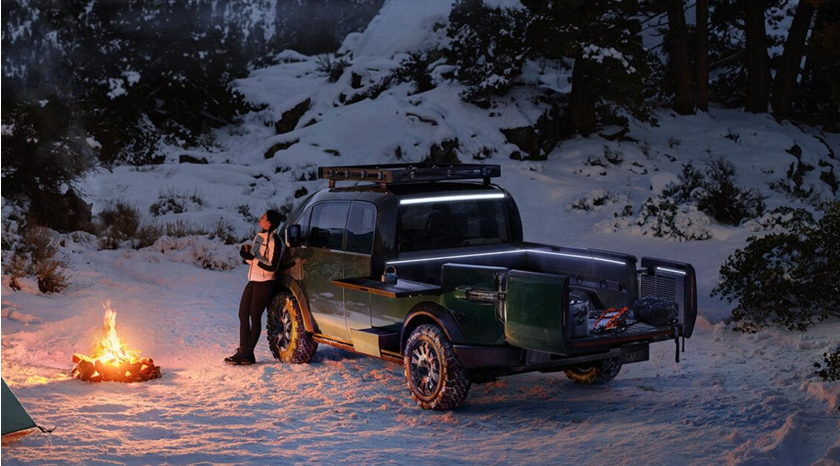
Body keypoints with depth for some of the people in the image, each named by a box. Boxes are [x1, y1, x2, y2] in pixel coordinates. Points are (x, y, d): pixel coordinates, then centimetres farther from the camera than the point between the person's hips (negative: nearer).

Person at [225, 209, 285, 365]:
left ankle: (248, 354, 4)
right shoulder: (259, 237, 12)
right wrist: (247, 252, -2)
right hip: (253, 281, 9)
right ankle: (243, 351, 12)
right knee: (243, 315, 7)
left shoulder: (275, 241, -16)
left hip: (264, 283, -9)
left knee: (255, 318, -3)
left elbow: (272, 267, -20)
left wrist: (251, 258, -22)